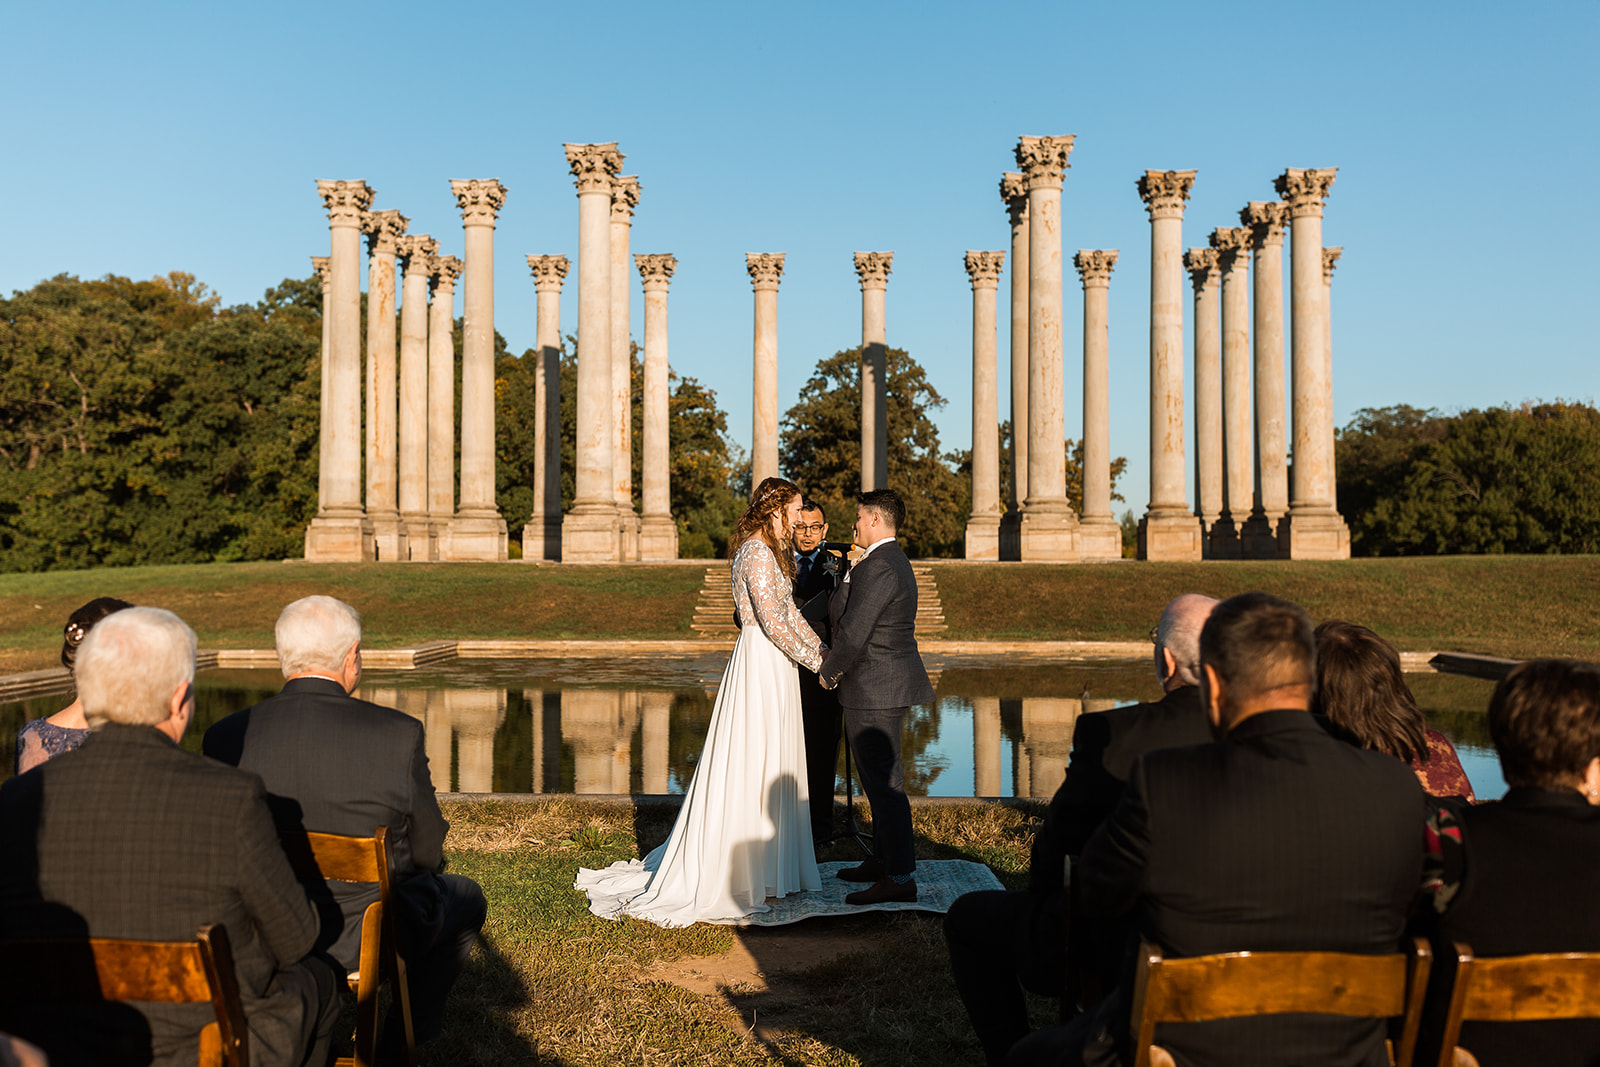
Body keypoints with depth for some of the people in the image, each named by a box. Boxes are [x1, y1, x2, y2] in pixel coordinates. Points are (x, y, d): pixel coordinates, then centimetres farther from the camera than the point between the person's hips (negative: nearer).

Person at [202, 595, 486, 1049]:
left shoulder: (225, 737, -12)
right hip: (370, 940, -4)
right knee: (465, 896, 26)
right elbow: (427, 852, -10)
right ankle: (414, 1025, 40)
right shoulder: (398, 735, -22)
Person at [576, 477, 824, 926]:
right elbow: (773, 622, -21)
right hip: (762, 664, -10)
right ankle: (741, 874, 7)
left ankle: (771, 866, 25)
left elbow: (789, 612, 18)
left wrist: (822, 651, 10)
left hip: (774, 665, 10)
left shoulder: (772, 551, 15)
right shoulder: (757, 553, -17)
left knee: (773, 767, 14)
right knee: (751, 766, -3)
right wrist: (815, 661, -13)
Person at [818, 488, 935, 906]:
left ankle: (900, 878, -1)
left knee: (883, 780, -6)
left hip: (875, 688, -11)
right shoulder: (894, 561, 15)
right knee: (879, 775, 19)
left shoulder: (878, 567, -19)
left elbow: (854, 634, -22)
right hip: (888, 685, 11)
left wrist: (828, 672, -8)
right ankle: (883, 859, 31)